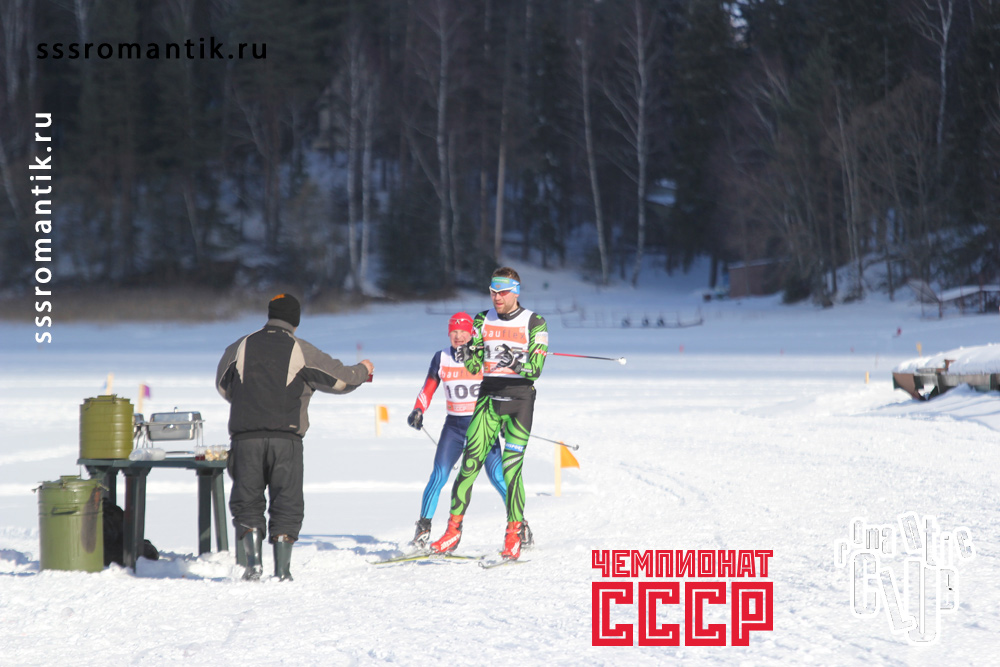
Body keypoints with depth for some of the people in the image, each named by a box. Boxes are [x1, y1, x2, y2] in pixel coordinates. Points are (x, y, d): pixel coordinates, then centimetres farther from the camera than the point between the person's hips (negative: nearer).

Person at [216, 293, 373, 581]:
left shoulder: (240, 348, 7)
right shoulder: (301, 352, 2)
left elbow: (223, 387, 20)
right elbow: (340, 379, 9)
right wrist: (363, 371, 31)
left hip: (245, 436, 1)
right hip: (286, 438, -1)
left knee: (247, 503, 9)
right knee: (286, 506, 6)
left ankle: (252, 561, -5)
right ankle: (282, 570, 2)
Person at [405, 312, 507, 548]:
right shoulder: (441, 358, 3)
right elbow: (428, 389, 9)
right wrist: (418, 410, -8)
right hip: (454, 425, 2)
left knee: (497, 477, -10)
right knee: (439, 475, -12)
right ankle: (423, 527, -3)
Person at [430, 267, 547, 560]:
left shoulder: (534, 323, -1)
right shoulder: (484, 320, 10)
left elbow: (537, 367, -10)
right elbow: (474, 366, 7)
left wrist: (516, 363, -30)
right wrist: (466, 354, -15)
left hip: (520, 397, -3)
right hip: (489, 395, 3)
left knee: (511, 468, -10)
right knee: (470, 463, -6)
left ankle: (514, 537, -3)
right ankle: (453, 531, -3)